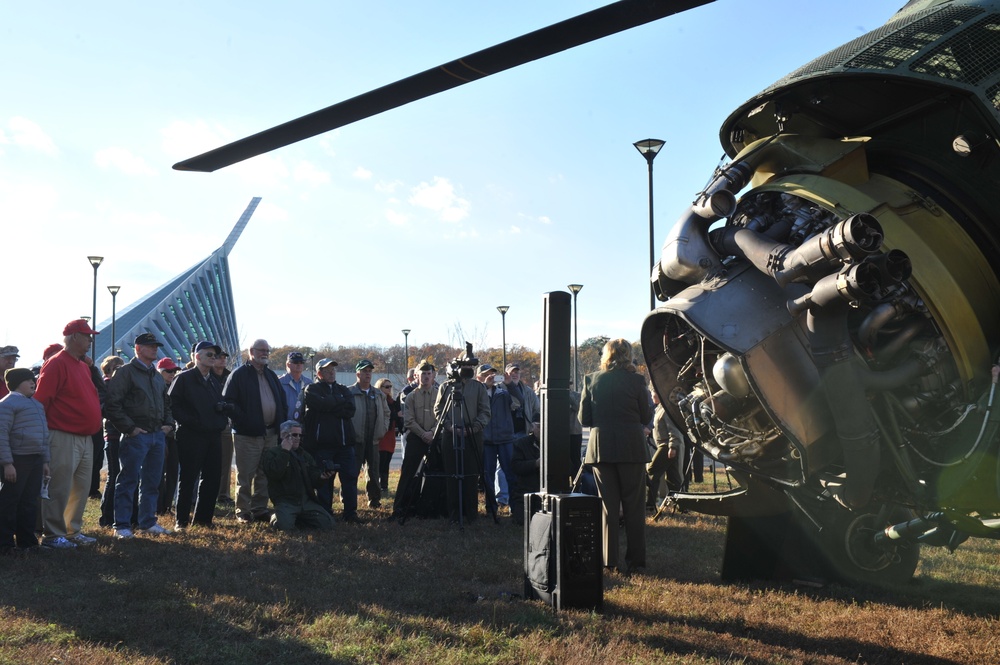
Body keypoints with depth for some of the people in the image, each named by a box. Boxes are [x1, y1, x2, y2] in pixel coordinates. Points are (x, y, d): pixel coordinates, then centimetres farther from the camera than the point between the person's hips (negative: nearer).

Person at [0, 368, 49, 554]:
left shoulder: (37, 404, 18)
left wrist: (45, 460, 19)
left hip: (36, 461, 8)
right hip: (17, 460, -8)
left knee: (29, 503, 12)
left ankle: (27, 542, 18)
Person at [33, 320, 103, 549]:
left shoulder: (83, 366, 17)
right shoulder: (56, 364, -11)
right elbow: (41, 400, -15)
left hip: (85, 438, 9)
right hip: (64, 438, -9)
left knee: (82, 488, 14)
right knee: (59, 489, -4)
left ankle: (73, 531, 23)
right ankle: (52, 535, 3)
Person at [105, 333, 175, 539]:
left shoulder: (157, 376, 19)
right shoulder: (126, 372, -6)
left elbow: (166, 403, 30)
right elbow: (113, 404, -13)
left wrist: (168, 423, 14)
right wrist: (129, 428, -15)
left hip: (158, 435, 8)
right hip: (136, 435, -8)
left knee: (152, 481, 11)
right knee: (128, 481, -4)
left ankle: (147, 522, 20)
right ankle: (122, 526, -1)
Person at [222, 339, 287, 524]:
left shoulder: (271, 375, 17)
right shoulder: (239, 374, -5)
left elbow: (281, 401, 23)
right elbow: (228, 401, -12)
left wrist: (280, 422, 9)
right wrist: (244, 421, -18)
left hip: (270, 433, 7)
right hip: (248, 434, -7)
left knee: (265, 474, 11)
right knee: (245, 475, -2)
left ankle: (260, 508, 19)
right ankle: (243, 511, 6)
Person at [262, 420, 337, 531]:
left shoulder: (305, 455, 22)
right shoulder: (271, 453, 3)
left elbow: (313, 479, 16)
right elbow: (274, 473, -17)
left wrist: (321, 476, -8)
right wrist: (284, 452, -14)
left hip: (306, 501, 6)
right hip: (285, 501, -6)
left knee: (328, 523, -13)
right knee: (285, 525, -34)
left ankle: (296, 518, 9)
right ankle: (275, 517, 4)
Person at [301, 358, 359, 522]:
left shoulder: (343, 390, 17)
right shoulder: (312, 389, 5)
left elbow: (350, 410, -1)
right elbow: (321, 404, -17)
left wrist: (330, 407, -9)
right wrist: (341, 401, -4)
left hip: (344, 441, 4)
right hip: (322, 442, -4)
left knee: (350, 476, 1)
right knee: (324, 478, 1)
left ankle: (350, 512, 7)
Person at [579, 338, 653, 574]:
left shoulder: (591, 380, 0)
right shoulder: (636, 381, -5)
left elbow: (584, 419, 2)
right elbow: (646, 417, 1)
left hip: (601, 448, 2)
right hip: (631, 448, -2)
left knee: (607, 505, 9)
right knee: (634, 506, 7)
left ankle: (608, 560, 9)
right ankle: (635, 560, 8)